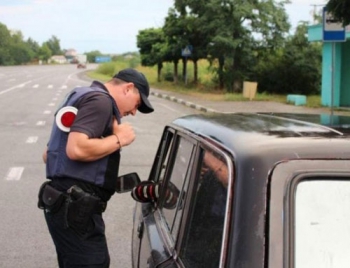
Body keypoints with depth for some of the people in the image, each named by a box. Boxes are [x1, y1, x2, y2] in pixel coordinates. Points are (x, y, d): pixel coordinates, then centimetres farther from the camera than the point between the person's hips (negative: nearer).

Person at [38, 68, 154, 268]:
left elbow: (48, 154, 26)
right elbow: (76, 149, -25)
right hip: (75, 208, -10)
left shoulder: (83, 97, 22)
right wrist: (118, 139, -12)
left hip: (67, 205, 10)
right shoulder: (100, 100, -10)